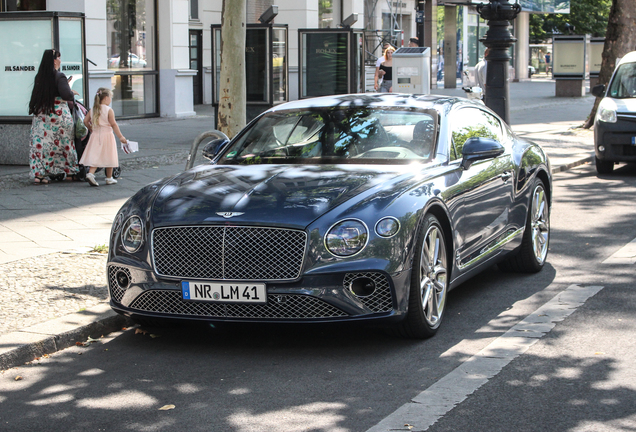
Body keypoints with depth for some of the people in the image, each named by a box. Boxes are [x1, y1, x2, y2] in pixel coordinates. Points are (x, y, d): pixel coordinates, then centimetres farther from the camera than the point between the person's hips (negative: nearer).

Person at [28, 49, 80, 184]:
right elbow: (66, 94, -24)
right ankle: (68, 172, 14)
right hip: (58, 114, -5)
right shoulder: (59, 77, -13)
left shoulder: (39, 77, 6)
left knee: (40, 143, 5)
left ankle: (38, 173, -1)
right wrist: (73, 94, -1)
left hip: (41, 114, 5)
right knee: (63, 142, 6)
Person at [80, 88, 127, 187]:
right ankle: (109, 178, 15)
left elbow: (85, 121, 6)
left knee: (95, 156, 4)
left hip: (95, 135, 4)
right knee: (108, 157, 7)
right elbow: (113, 124, -13)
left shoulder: (93, 110, 4)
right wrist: (120, 137, -9)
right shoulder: (109, 110, -11)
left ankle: (90, 173, -18)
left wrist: (91, 129, 23)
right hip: (107, 135, -4)